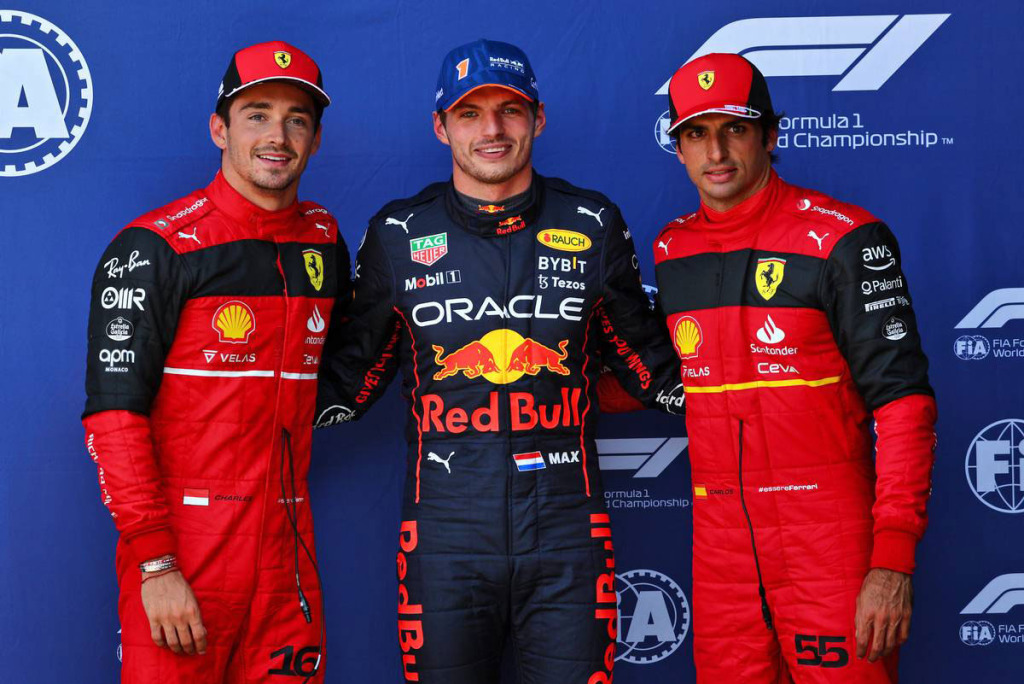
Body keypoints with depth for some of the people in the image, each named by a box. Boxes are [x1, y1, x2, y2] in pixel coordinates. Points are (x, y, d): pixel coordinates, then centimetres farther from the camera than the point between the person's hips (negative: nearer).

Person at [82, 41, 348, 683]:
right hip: (182, 548, -5)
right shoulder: (156, 246, -7)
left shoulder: (324, 241, 10)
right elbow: (114, 411, -12)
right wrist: (155, 562, -17)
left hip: (288, 549, 5)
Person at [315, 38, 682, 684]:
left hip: (566, 533, 1)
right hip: (446, 536, 0)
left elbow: (648, 359, 15)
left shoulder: (593, 226, 5)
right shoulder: (398, 235, 4)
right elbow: (352, 371, 13)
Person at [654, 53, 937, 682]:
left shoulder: (842, 239, -8)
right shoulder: (670, 252, 9)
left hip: (829, 534, -5)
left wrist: (894, 560, -18)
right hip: (720, 538, 5)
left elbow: (903, 399, -12)